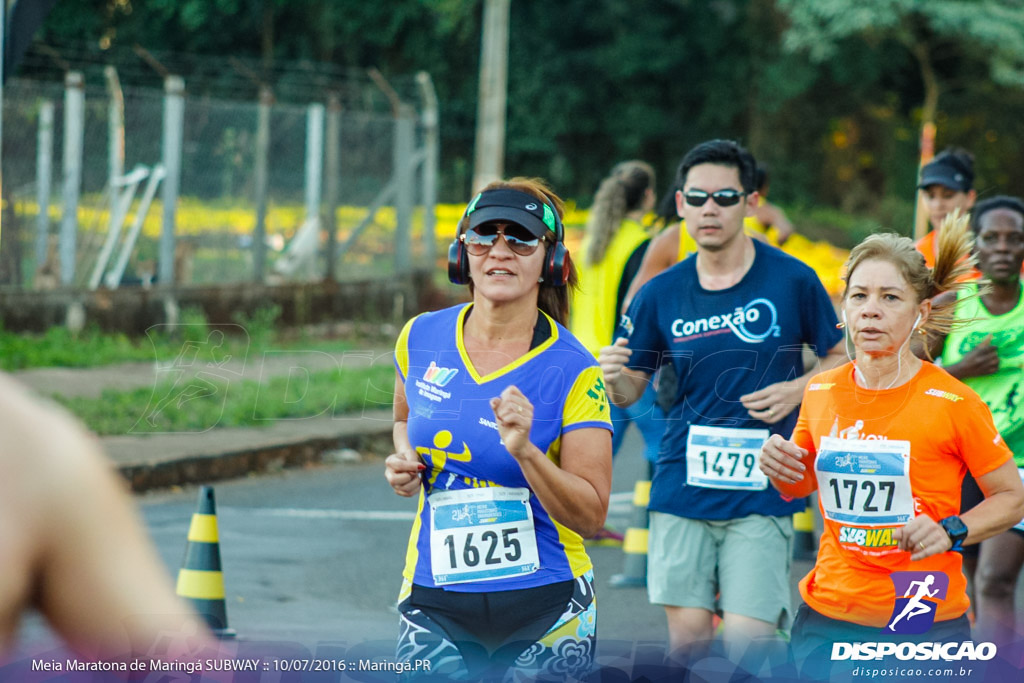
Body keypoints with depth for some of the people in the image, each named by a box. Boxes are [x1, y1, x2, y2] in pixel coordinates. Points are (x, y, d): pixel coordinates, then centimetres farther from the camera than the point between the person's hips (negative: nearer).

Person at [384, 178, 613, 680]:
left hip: (545, 606, -2)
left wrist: (524, 451, -26)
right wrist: (404, 462, 2)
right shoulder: (421, 339, 2)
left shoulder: (574, 372, -9)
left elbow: (590, 515, -12)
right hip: (433, 600, 2)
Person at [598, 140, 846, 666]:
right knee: (687, 636, 1)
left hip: (762, 492, -2)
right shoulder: (660, 294, 4)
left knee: (747, 644, -8)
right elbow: (630, 391, 10)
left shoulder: (793, 280, -2)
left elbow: (841, 360, 9)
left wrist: (796, 390, -10)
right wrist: (613, 378, -14)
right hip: (682, 489, 2)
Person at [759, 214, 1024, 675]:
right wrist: (779, 468, -1)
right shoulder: (820, 393, 3)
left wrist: (951, 532, -16)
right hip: (827, 619, 3)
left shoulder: (953, 403, -10)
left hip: (925, 626, -3)